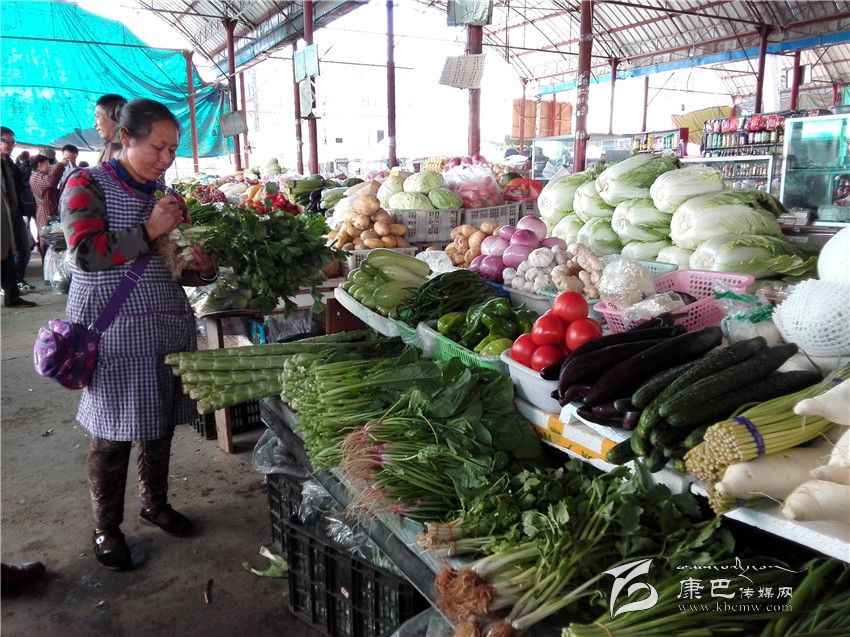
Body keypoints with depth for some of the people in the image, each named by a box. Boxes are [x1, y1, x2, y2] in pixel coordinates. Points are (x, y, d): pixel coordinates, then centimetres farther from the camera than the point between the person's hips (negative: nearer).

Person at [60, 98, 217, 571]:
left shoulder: (166, 195, 11)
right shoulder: (87, 186, -6)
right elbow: (85, 252, -18)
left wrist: (203, 269, -2)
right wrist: (148, 231, -20)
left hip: (168, 324, 6)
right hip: (113, 330, -5)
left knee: (161, 425, 14)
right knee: (114, 435, 3)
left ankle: (156, 502, 35)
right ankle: (107, 528, 22)